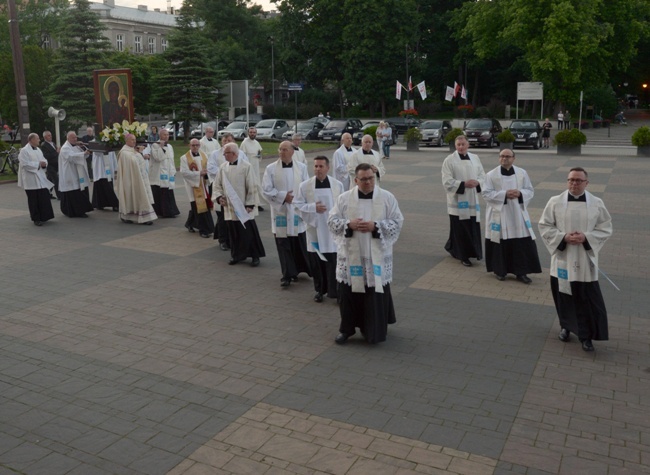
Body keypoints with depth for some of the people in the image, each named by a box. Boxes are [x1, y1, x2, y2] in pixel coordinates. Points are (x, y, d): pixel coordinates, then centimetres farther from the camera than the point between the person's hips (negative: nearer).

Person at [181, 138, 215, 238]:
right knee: (198, 207, -6)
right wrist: (199, 173, -17)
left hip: (203, 185, 5)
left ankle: (190, 224, 30)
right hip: (193, 185, -5)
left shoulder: (204, 156, 10)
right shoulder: (184, 158, -4)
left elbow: (209, 168, 13)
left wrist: (206, 173, -9)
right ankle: (204, 230, 1)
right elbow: (184, 172, -12)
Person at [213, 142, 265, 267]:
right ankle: (237, 255, 26)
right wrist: (219, 197, -5)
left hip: (244, 208, -4)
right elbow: (217, 185, 12)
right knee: (233, 233, 10)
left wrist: (250, 204, -10)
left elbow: (252, 187, -8)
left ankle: (255, 256, 15)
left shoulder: (246, 166, -10)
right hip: (229, 207, 4)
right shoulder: (223, 167, 4)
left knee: (248, 232, 1)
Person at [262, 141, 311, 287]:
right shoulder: (271, 168, 0)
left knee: (299, 244, 5)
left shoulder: (301, 167, 4)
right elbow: (266, 189, -3)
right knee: (283, 245, 0)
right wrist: (283, 196, -12)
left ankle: (299, 270, 23)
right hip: (280, 211, -1)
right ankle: (287, 275, 8)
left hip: (297, 210, 1)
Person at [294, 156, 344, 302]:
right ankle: (320, 290, 24)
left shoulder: (338, 185, -1)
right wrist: (313, 208, -16)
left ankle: (335, 291, 8)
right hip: (314, 229, 1)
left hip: (333, 230, -1)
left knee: (333, 263, -2)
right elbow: (298, 205, 0)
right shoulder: (305, 185, -2)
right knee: (316, 263, 9)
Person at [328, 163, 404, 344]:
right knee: (349, 292, 8)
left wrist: (376, 226, -17)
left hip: (377, 256, -1)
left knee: (376, 294, 5)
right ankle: (346, 328, 25)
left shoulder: (387, 198, -2)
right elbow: (332, 221, 2)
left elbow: (397, 223, -3)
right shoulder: (344, 198, 1)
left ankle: (375, 330, 22)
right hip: (350, 255, 1)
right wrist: (349, 224, -17)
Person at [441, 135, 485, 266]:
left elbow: (482, 175, 12)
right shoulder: (449, 160, -6)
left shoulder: (475, 158, 10)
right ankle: (463, 256, 10)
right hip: (457, 200, -5)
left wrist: (477, 182, -11)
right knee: (460, 229, -2)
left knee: (473, 228, 7)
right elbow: (447, 182, -11)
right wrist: (464, 184, -19)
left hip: (472, 200, 5)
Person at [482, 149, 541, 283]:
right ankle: (499, 270, 20)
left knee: (522, 243, 0)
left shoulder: (522, 173, 4)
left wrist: (520, 193, -14)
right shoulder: (491, 174, -3)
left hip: (518, 214, 2)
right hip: (498, 214, -2)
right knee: (500, 242, 3)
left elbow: (530, 191, 8)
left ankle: (521, 272, 10)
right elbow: (486, 193, -7)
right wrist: (504, 194, -17)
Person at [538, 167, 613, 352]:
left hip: (586, 259, 0)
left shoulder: (597, 204, -2)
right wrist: (563, 237, -15)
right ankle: (566, 326, 33)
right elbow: (544, 226, -1)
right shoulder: (555, 202, -4)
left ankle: (586, 335, 13)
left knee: (588, 299, 0)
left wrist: (586, 238, -15)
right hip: (562, 257, 0)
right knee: (564, 295, 12)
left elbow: (605, 229, 2)